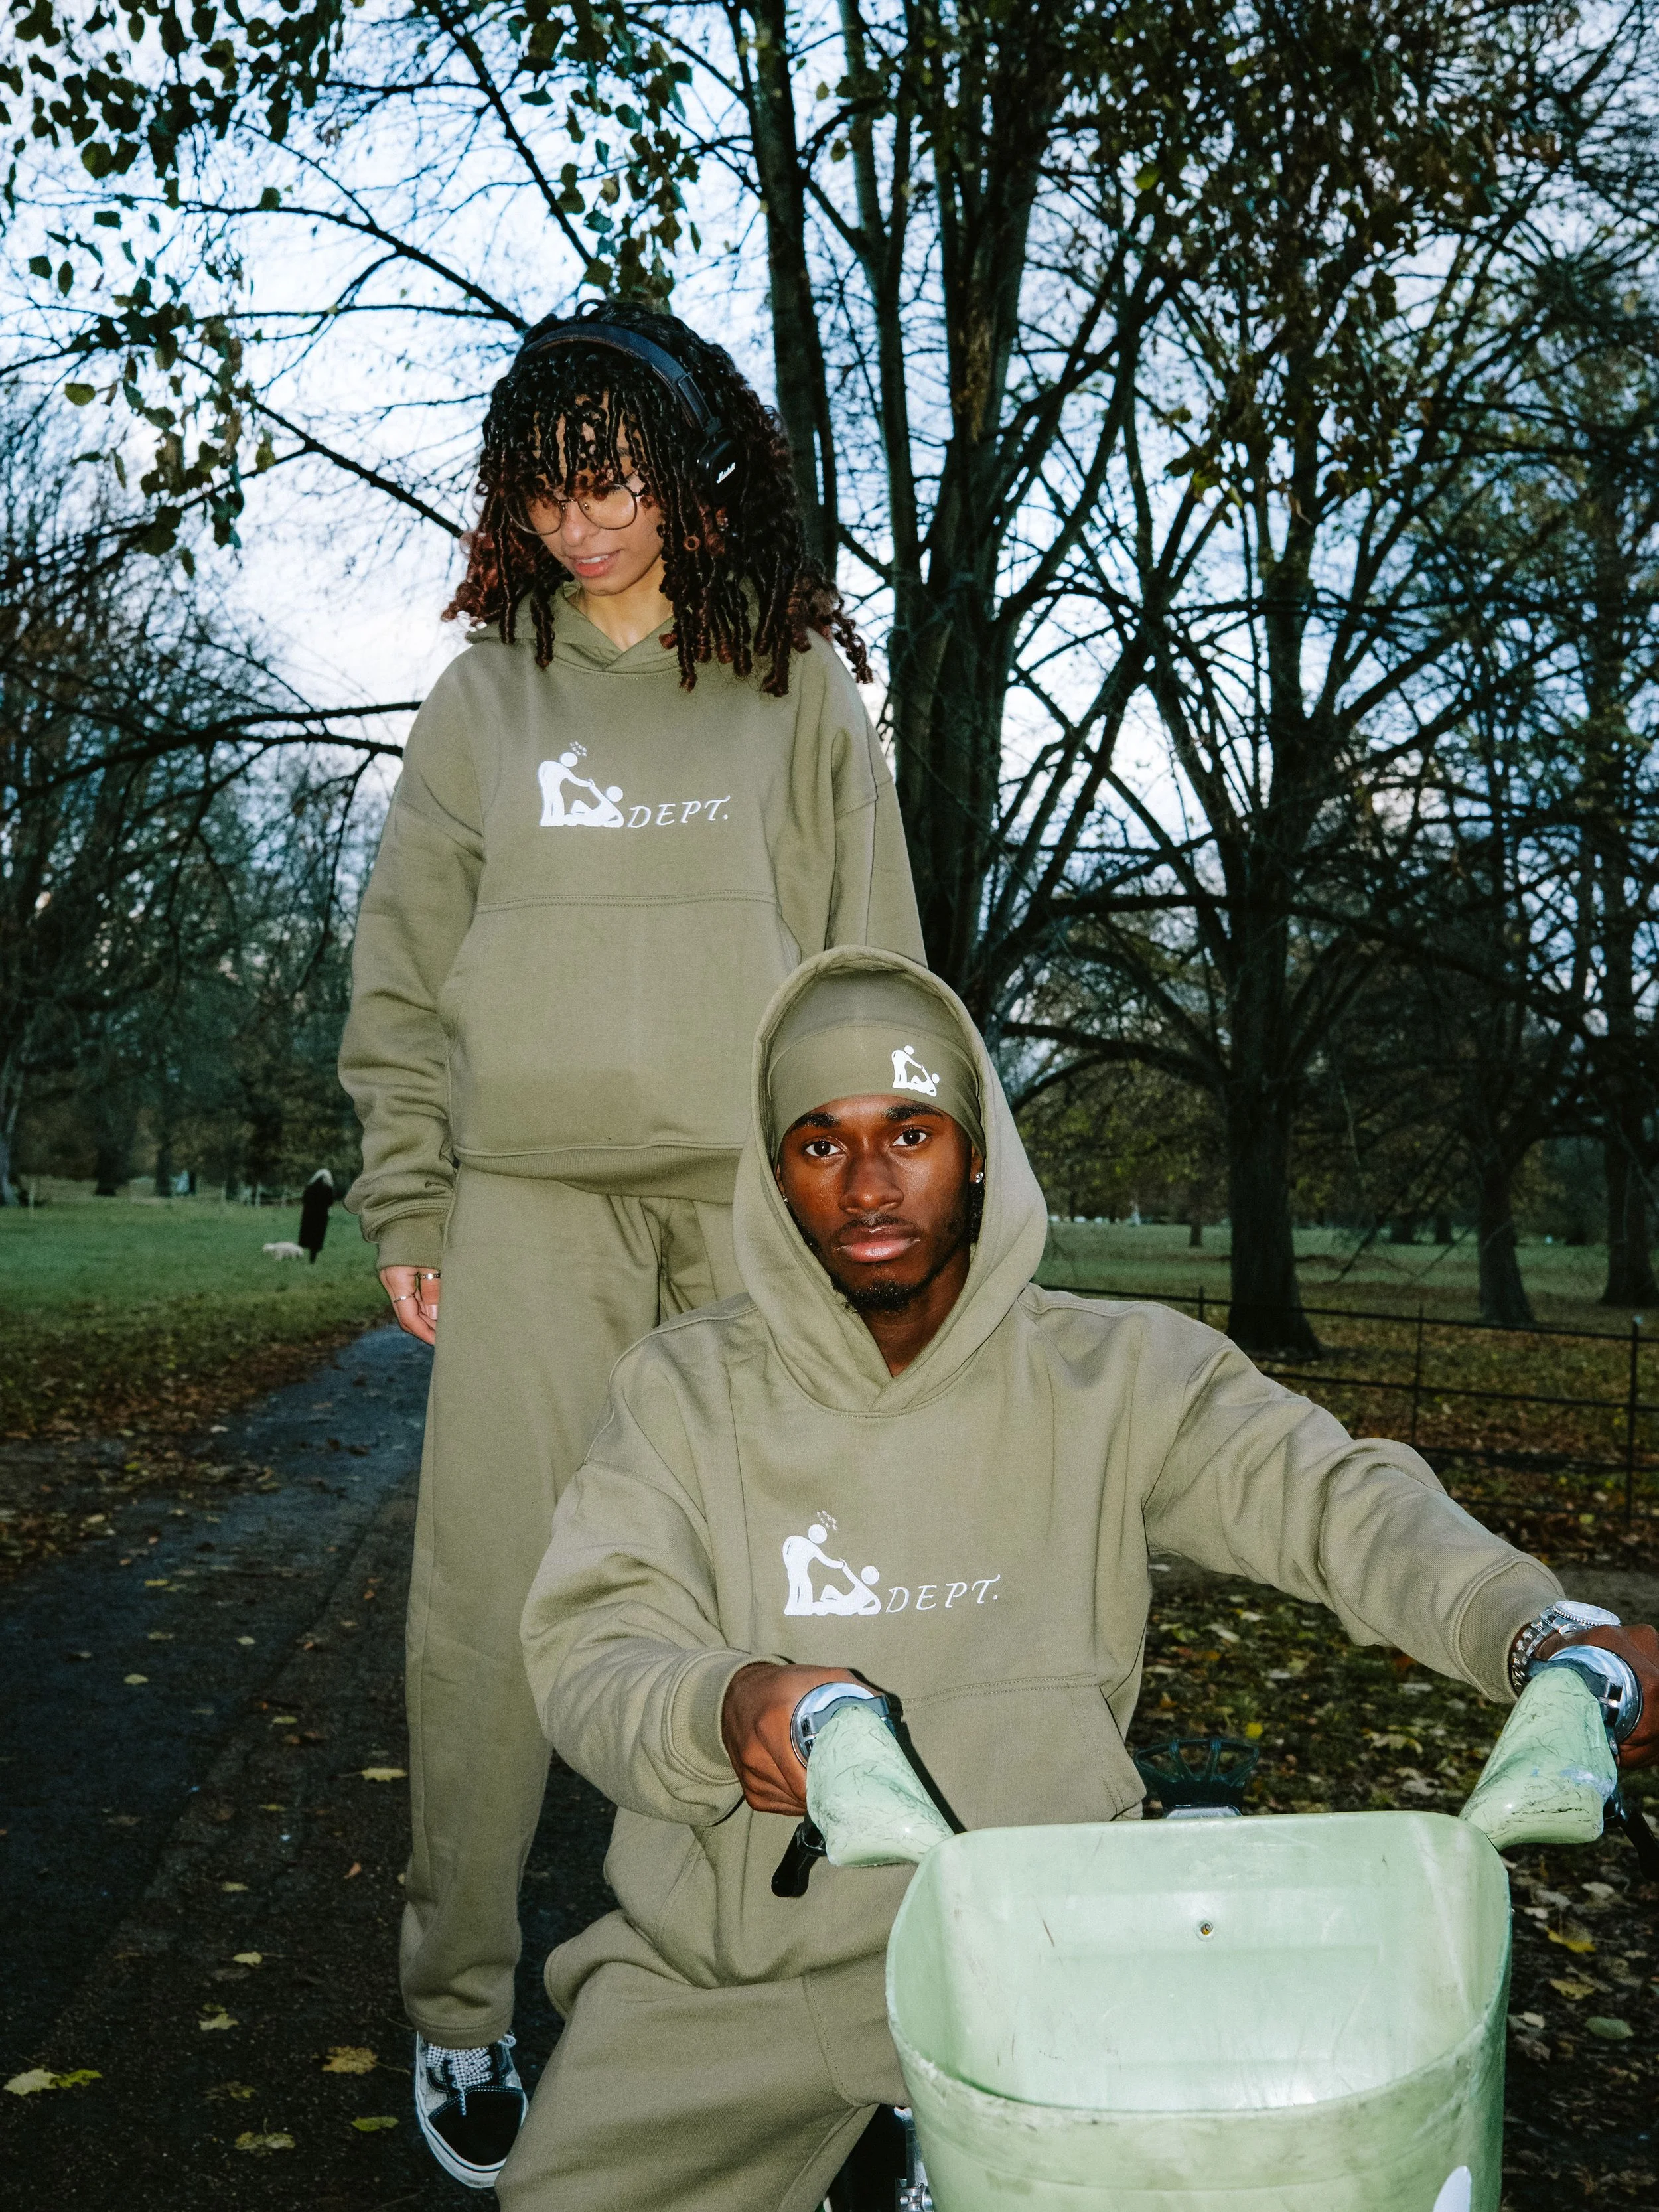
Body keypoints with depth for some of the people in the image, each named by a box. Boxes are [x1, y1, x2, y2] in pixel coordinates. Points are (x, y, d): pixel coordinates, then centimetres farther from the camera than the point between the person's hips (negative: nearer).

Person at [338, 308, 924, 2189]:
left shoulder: (798, 688, 10)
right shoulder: (485, 694, 12)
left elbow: (869, 963, 8)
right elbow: (403, 973, 11)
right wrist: (405, 1203, 4)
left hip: (754, 1192, 0)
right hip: (530, 1197, 1)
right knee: (492, 1596, -2)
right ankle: (457, 2015, 12)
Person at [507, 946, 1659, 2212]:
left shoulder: (1115, 1376, -2)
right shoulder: (686, 1387, -1)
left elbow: (1334, 1498, -13)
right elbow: (591, 1658, -10)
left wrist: (1540, 1631, -32)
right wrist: (726, 1708, -34)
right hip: (720, 1964, 1)